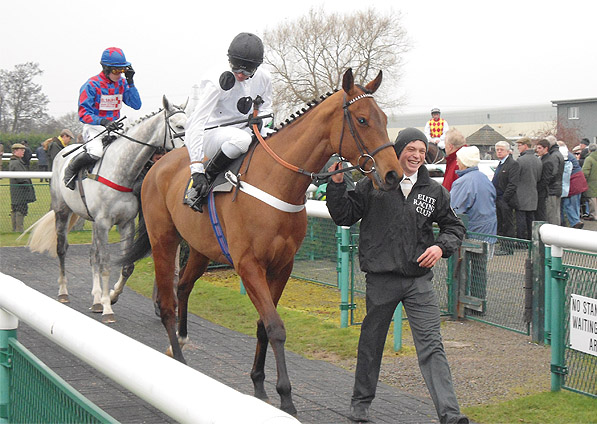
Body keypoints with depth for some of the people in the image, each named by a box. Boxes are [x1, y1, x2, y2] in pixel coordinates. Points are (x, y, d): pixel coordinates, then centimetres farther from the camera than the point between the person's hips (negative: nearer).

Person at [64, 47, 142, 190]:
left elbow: (136, 105, 2)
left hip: (114, 126, 6)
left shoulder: (122, 83, 6)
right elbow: (83, 114, -14)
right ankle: (71, 170, -6)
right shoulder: (92, 85, -11)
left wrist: (130, 82, -7)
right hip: (93, 127, -6)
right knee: (95, 152, -33)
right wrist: (103, 121, -30)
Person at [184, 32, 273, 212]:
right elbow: (195, 124, -27)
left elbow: (266, 108, 16)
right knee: (241, 138, -39)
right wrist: (197, 169, -35)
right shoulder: (218, 81, -21)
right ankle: (206, 178, -20)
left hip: (243, 131, 7)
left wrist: (260, 120, -12)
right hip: (212, 134, -6)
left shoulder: (264, 78, -3)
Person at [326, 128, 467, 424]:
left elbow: (454, 227, 16)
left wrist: (441, 246, -3)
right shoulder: (373, 184, -1)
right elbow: (344, 216, 2)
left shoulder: (434, 191, 6)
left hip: (419, 280, 1)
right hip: (381, 278, -1)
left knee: (431, 346, -6)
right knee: (371, 343, 14)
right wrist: (337, 185, -11)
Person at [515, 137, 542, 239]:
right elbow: (539, 178, 13)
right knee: (531, 219, 13)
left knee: (521, 219, -2)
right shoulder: (538, 160, 7)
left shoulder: (520, 160, -16)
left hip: (521, 196, -7)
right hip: (533, 195, 7)